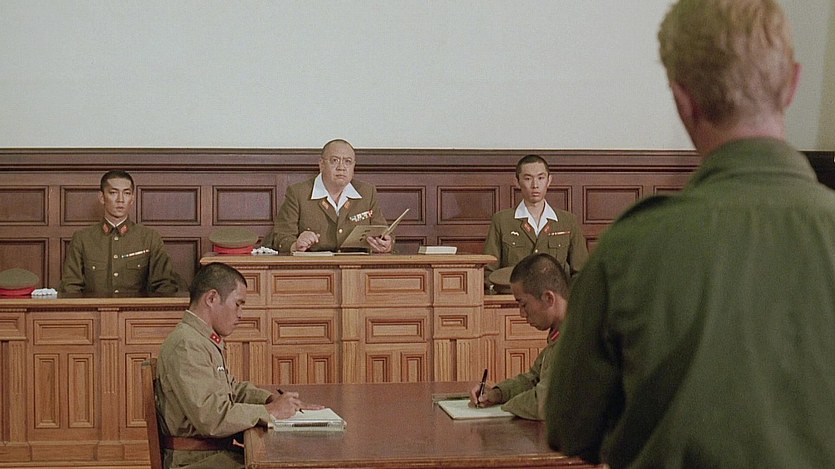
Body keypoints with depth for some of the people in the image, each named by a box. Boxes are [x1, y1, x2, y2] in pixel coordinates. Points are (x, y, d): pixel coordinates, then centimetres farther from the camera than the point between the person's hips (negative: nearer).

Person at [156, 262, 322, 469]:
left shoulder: (208, 341, 16)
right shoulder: (185, 346, -18)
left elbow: (233, 388, 26)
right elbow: (211, 418, -24)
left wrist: (272, 398, 8)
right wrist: (270, 411, -15)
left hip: (218, 451, 10)